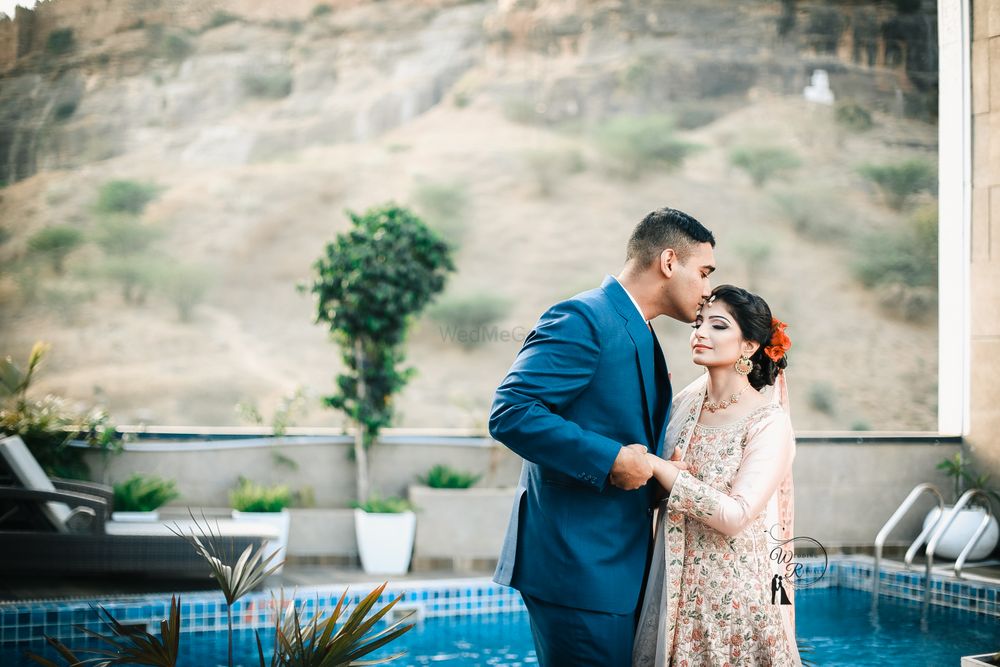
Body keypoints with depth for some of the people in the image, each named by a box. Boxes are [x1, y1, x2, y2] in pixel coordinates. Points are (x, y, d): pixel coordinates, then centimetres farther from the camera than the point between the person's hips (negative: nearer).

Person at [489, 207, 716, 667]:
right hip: (579, 566, -10)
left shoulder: (639, 334, 18)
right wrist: (610, 460, -24)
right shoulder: (583, 319, -14)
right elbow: (510, 413, -23)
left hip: (621, 565, 10)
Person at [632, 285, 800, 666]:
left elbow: (735, 516, -22)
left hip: (734, 595, -5)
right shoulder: (687, 402, 3)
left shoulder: (770, 423, -12)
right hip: (676, 590, 5)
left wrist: (656, 466, -21)